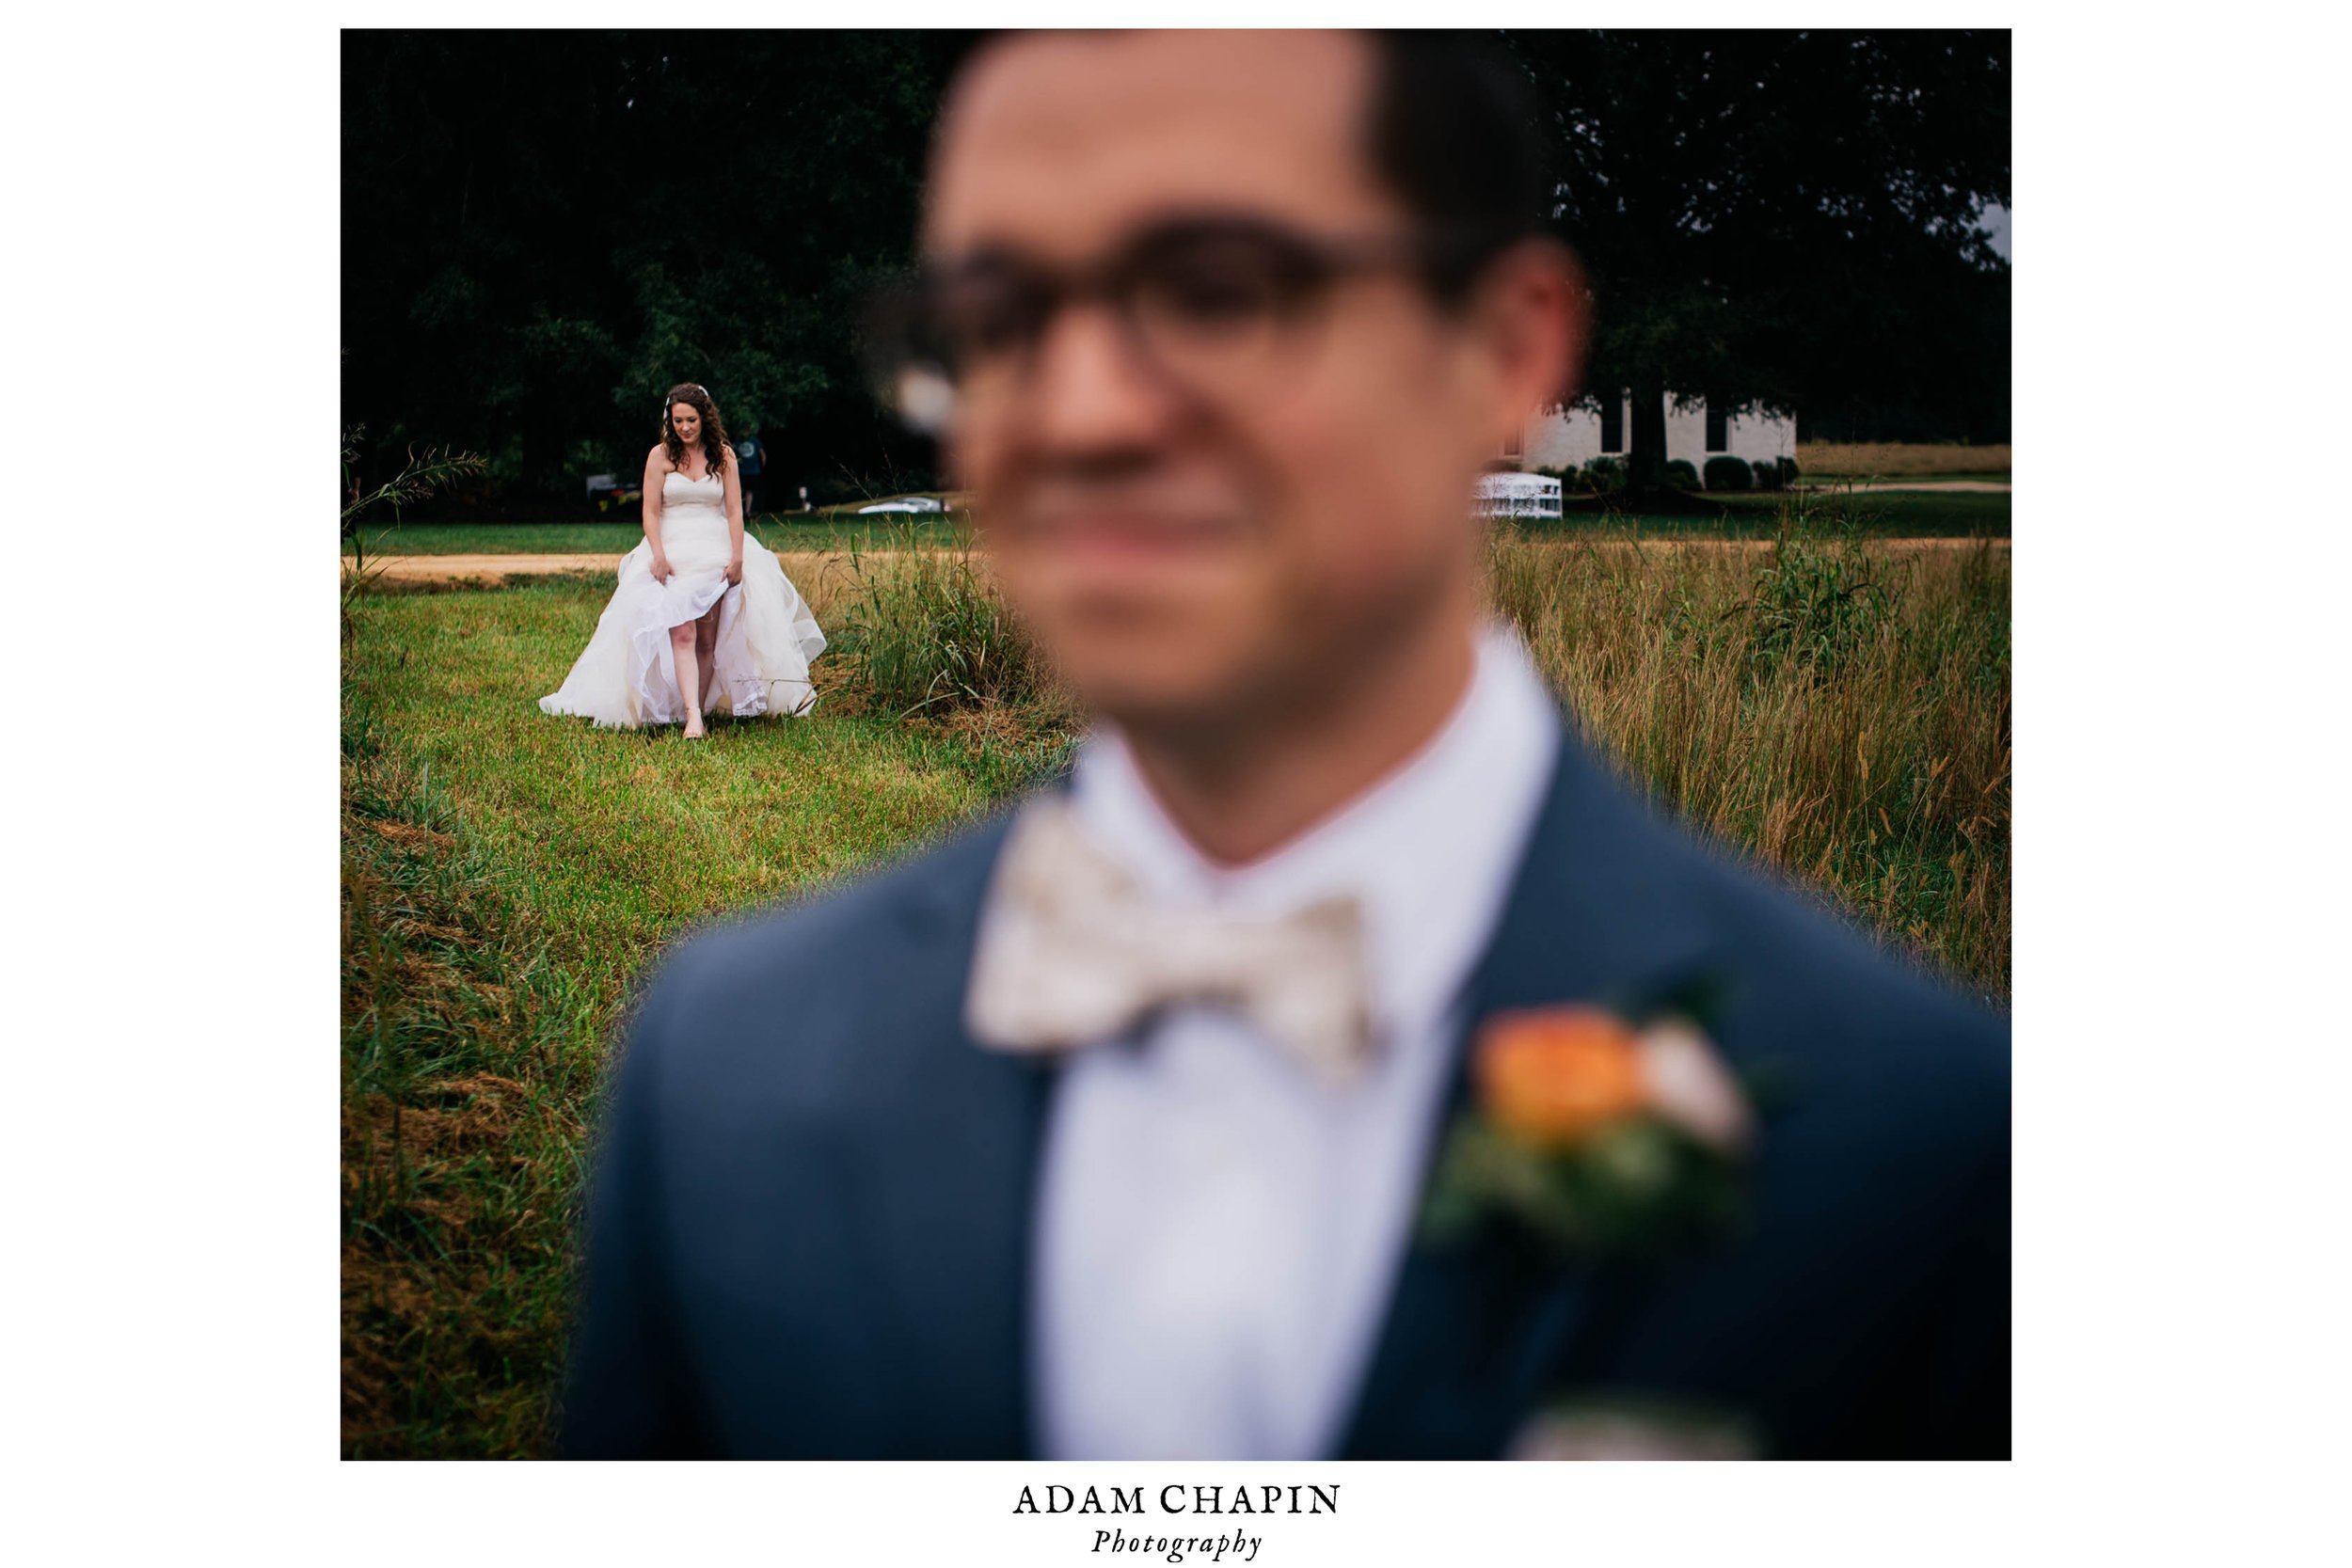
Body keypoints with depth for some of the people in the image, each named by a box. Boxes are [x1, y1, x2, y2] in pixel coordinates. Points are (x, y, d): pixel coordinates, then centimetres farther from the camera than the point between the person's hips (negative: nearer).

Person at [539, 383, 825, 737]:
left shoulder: (723, 455, 6)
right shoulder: (660, 456, 3)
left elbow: (734, 511, 4)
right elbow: (651, 512, 0)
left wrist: (737, 557, -5)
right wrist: (658, 556, -12)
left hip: (716, 556, 2)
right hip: (674, 555, -2)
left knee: (708, 639, 0)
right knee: (682, 635, -16)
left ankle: (698, 710, 6)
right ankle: (692, 716, -24)